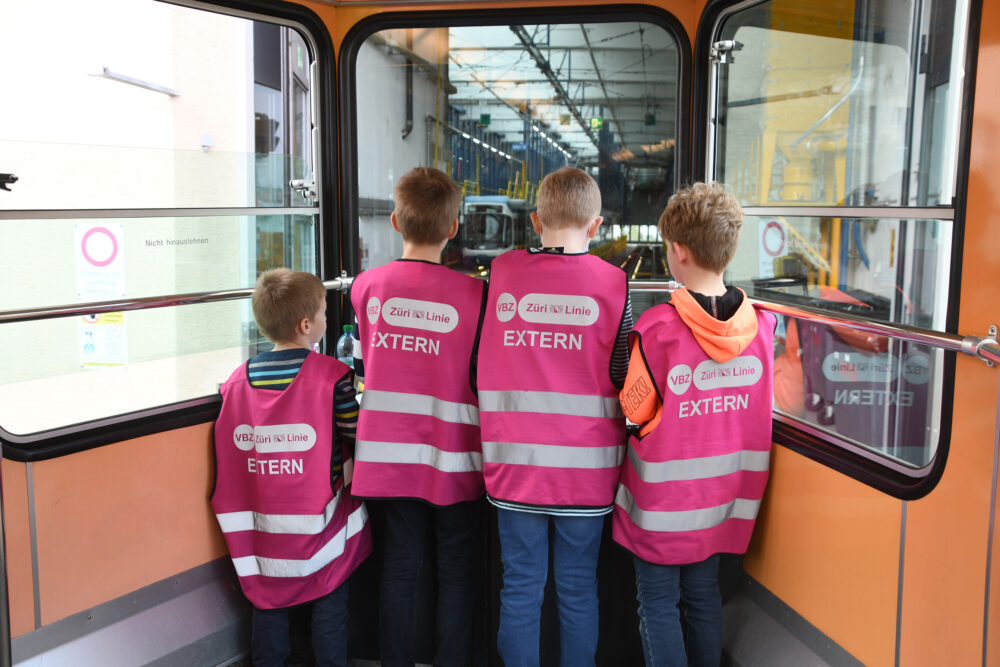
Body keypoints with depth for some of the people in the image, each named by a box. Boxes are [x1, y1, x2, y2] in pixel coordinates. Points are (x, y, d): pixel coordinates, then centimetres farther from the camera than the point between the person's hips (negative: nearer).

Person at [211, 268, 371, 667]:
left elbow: (227, 466, 5)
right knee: (330, 602, 11)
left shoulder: (236, 381, 0)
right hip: (321, 525, -3)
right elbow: (357, 435, -7)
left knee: (268, 602, 17)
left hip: (263, 524, 4)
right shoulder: (331, 376, -14)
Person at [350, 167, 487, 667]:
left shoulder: (366, 286, -2)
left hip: (389, 453, 3)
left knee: (400, 568, 14)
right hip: (452, 459, -3)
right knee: (456, 577, 10)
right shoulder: (472, 293, -12)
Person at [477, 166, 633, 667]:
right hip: (585, 464, -1)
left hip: (514, 460, 1)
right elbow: (621, 378, 1)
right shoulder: (612, 283, -5)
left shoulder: (501, 272, 0)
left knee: (520, 588, 12)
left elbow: (482, 365, 9)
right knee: (578, 589, 13)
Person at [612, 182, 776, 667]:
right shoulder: (760, 324, -6)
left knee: (658, 604, 10)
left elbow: (635, 412, -13)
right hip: (723, 497, 5)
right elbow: (759, 407, 4)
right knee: (703, 595, 20)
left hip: (664, 500, -5)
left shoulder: (656, 328, -21)